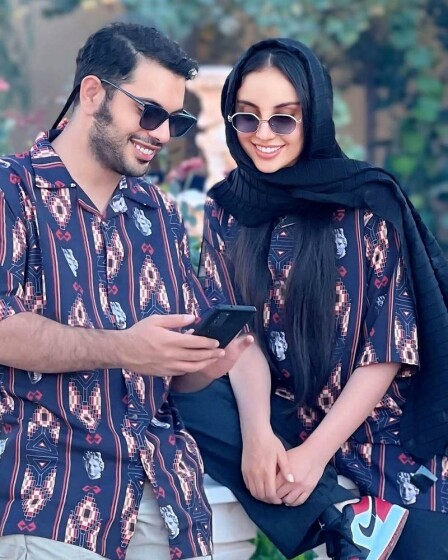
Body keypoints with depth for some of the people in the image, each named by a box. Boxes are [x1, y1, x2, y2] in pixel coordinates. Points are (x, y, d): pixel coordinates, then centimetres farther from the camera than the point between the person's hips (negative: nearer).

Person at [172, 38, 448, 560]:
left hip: (376, 433, -3)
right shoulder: (227, 208, 4)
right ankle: (347, 517, -25)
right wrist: (256, 431, -23)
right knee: (187, 396, -25)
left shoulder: (368, 200, -6)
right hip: (280, 420, 3)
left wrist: (314, 452, -18)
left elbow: (390, 347, -8)